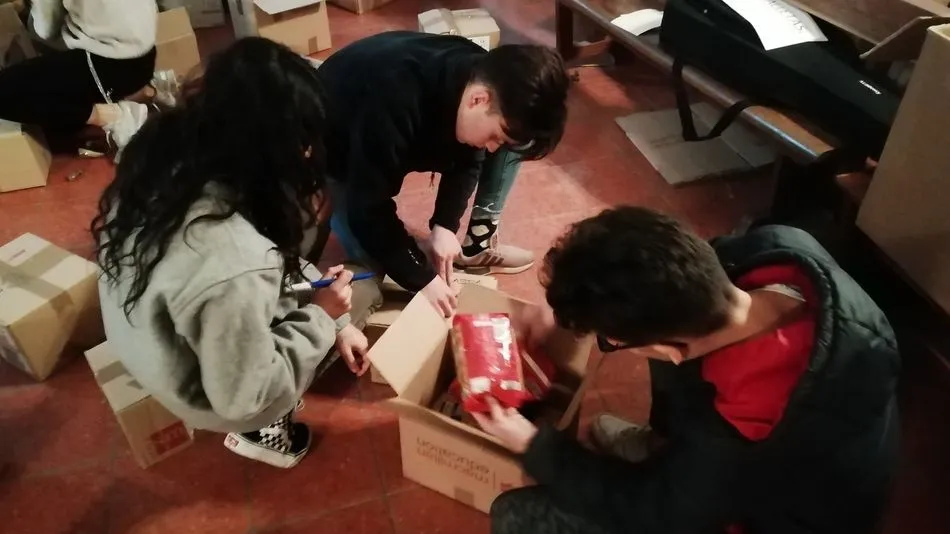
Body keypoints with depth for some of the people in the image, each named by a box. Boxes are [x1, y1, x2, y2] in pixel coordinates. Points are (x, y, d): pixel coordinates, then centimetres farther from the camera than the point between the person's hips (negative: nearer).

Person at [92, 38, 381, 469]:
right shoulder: (232, 267, -43)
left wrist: (334, 321, -4)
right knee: (360, 288, 8)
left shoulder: (167, 152, -18)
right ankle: (265, 428, 13)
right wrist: (320, 316, -16)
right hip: (222, 395, -6)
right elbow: (245, 397, -27)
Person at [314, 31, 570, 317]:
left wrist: (445, 225, -19)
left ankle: (480, 239, 0)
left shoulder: (480, 73, -22)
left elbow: (467, 161, -7)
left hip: (409, 137, 5)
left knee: (510, 134, -12)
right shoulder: (394, 99, -44)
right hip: (337, 152, -5)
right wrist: (422, 278, -32)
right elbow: (369, 208, -36)